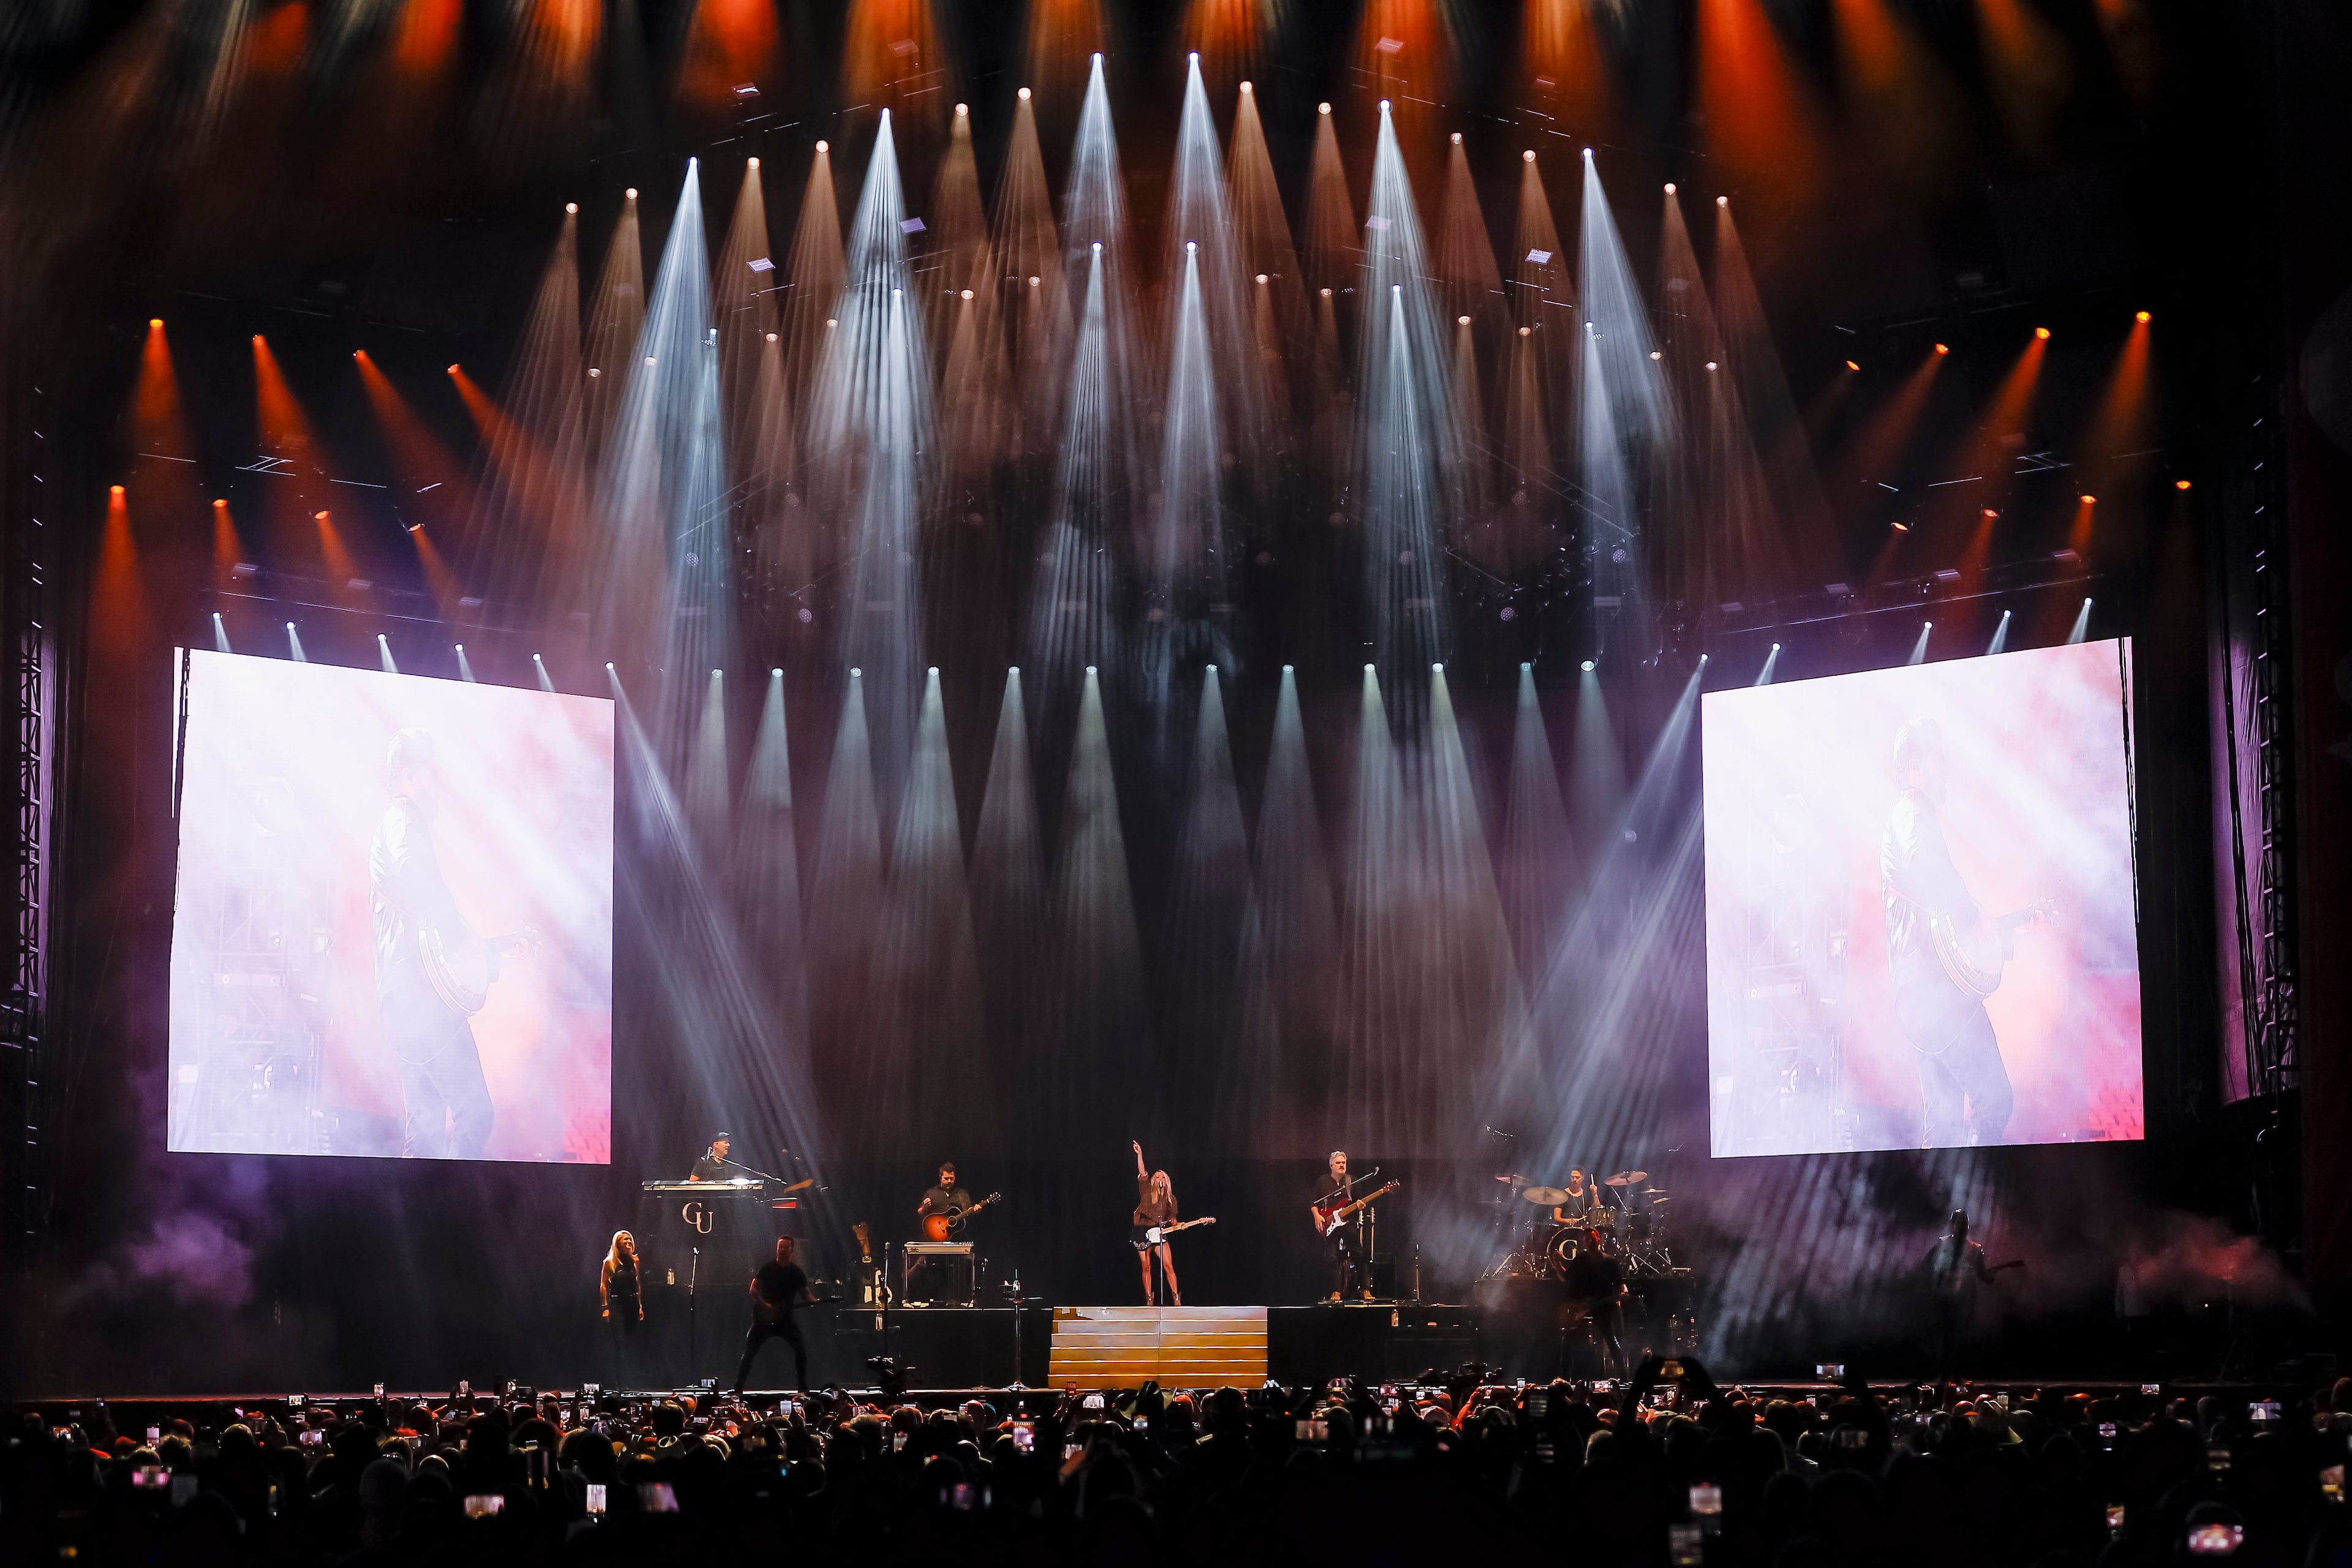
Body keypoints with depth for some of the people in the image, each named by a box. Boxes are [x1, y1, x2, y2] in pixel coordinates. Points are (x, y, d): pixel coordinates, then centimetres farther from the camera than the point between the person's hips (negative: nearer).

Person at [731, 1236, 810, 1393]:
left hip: (785, 1319, 2)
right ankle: (737, 1387, 6)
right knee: (749, 1352, -3)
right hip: (764, 1319, -2)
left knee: (801, 1348, -13)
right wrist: (765, 1305, -21)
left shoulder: (797, 1273, 5)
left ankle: (802, 1386, -2)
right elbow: (753, 1290, -6)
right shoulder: (767, 1268, -3)